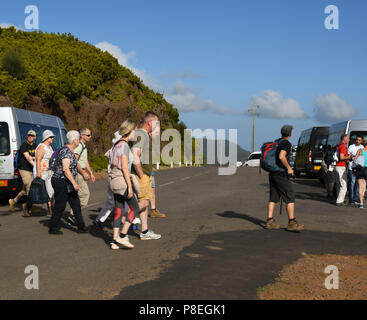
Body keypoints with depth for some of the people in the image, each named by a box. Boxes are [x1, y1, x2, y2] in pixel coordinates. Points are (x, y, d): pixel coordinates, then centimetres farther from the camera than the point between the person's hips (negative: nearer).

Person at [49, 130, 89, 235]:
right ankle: (53, 229, 11)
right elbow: (65, 169, -28)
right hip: (61, 182, -10)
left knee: (76, 204, 11)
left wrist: (83, 172, 43)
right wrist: (74, 183, -30)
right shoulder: (66, 151, -19)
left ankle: (81, 227, 16)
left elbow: (75, 164, 30)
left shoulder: (70, 151, 13)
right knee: (60, 206, -1)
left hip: (67, 183, 10)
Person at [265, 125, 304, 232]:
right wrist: (289, 168, -16)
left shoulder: (277, 142, 14)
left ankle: (270, 221, 6)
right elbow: (281, 157, -27)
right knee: (290, 197, -4)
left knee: (273, 197, 9)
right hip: (281, 174, -8)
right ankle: (292, 223, -7)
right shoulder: (287, 144, -12)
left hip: (272, 174, 9)